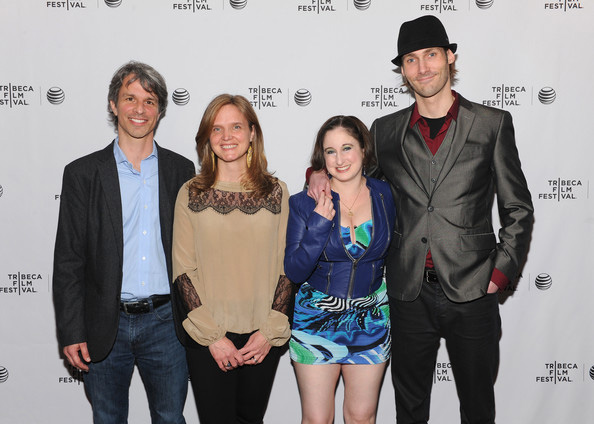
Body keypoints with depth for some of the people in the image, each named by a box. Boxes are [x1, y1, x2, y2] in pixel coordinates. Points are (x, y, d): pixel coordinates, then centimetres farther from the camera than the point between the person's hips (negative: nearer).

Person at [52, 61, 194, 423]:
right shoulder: (83, 173, -1)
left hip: (166, 322, 1)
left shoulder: (181, 170, 4)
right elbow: (68, 259, -1)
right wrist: (71, 333, -6)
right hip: (105, 327, 0)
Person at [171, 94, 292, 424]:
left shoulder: (276, 192, 2)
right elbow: (183, 271, -2)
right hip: (207, 338, -1)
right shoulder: (191, 194, 0)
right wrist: (212, 335, -8)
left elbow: (286, 268, 3)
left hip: (263, 338, 1)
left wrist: (270, 331, -5)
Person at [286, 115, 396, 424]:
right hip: (317, 318, -1)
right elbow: (294, 272, -14)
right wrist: (319, 223, -23)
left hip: (370, 319, 2)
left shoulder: (384, 195, -2)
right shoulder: (304, 204, -9)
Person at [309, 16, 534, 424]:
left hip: (472, 291, -1)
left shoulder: (492, 123, 2)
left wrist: (502, 271, -5)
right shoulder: (386, 130, 7)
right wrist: (319, 174, -1)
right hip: (409, 293, 2)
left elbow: (518, 209, 4)